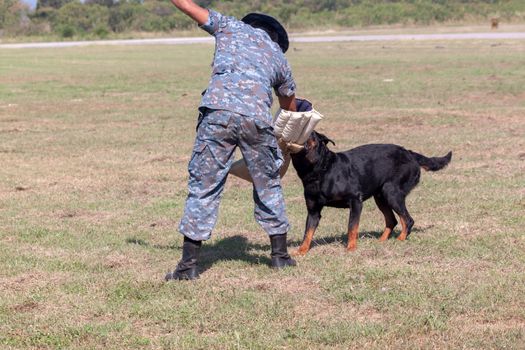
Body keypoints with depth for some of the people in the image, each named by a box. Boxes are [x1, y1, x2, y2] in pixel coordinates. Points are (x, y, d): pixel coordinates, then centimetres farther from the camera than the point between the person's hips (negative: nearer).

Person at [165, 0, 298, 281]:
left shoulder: (230, 26, 25)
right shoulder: (279, 56, 30)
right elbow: (290, 106, 42)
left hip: (217, 112, -1)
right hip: (257, 118, 1)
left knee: (203, 187, 2)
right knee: (268, 186, 19)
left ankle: (188, 265, 2)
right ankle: (280, 255, 28)